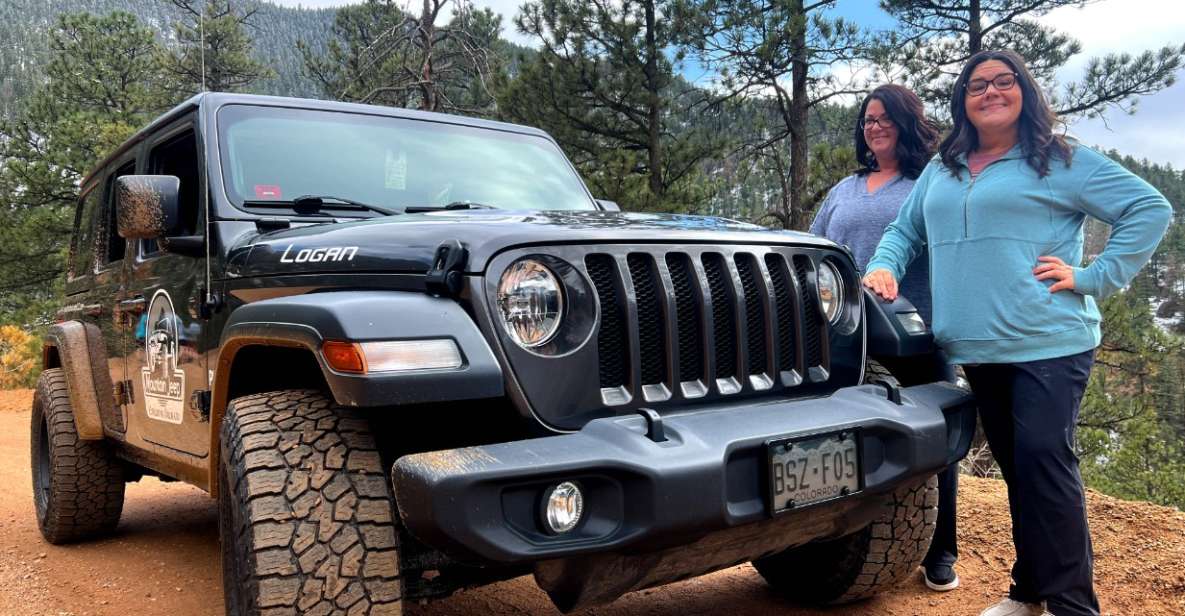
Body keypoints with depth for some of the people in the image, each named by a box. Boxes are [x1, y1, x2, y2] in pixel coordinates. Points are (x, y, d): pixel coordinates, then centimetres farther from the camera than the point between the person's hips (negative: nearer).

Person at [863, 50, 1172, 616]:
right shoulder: (941, 170, 16)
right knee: (1017, 470, 12)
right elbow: (905, 229, 22)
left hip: (1048, 343, -5)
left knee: (1044, 463, -11)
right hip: (978, 349, 5)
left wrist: (1094, 277, -10)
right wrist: (884, 266, 1)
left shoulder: (1060, 161, 0)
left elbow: (1150, 208, -2)